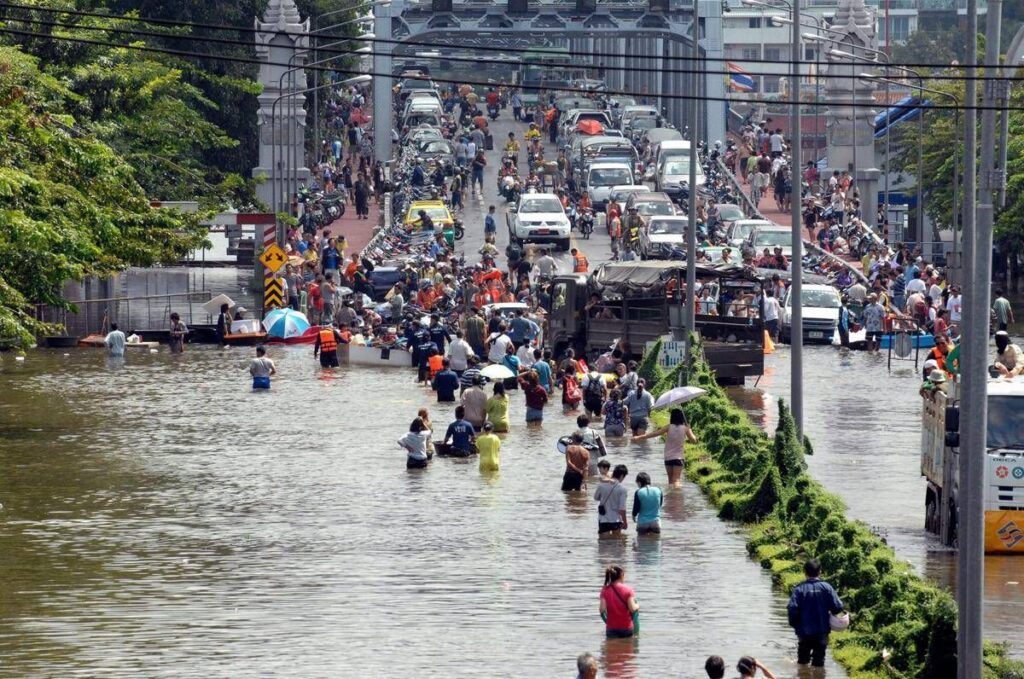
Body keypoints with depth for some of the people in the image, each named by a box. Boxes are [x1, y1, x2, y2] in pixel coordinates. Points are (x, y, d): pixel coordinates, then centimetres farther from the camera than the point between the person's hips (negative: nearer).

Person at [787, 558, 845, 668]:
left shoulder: (799, 589, -10)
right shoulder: (826, 587, -7)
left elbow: (792, 609, -18)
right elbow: (837, 607, -11)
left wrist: (794, 624, -1)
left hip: (804, 631, 0)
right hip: (822, 632, 0)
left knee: (802, 660, 18)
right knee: (818, 662, 10)